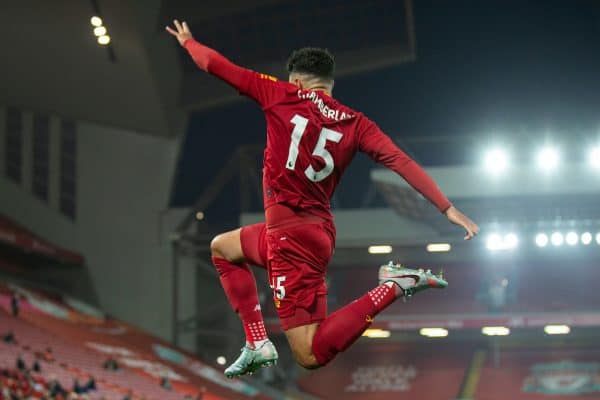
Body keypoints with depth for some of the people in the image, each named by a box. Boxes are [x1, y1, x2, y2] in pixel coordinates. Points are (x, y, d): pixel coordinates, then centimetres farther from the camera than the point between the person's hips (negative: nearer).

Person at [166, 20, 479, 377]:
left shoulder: (283, 95, -5)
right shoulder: (356, 123, 4)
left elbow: (217, 65, 3)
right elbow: (401, 162, -6)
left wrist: (187, 41, 22)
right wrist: (448, 208, -8)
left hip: (291, 234, -7)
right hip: (318, 230, 7)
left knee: (311, 355, -6)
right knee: (222, 247, 30)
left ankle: (391, 288, -17)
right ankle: (258, 343, 17)